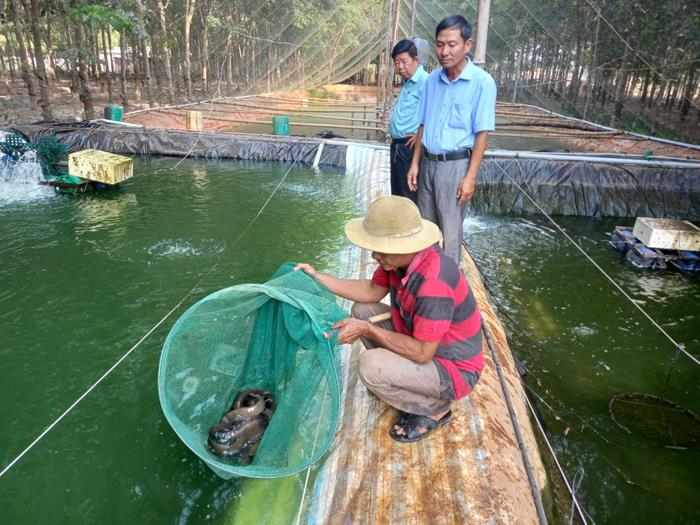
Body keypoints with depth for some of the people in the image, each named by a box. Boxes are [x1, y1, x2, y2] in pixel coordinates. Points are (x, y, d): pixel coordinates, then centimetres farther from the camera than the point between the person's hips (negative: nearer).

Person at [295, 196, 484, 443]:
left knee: (371, 366, -27)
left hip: (453, 369, -8)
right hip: (423, 341, 9)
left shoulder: (433, 283, -37)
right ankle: (398, 377, 15)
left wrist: (367, 330, -24)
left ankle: (435, 409, -1)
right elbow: (372, 291, 5)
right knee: (362, 310, 6)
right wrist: (317, 277, -1)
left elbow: (422, 353, -30)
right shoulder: (403, 257, -10)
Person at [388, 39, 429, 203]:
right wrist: (395, 141, 15)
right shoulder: (407, 83, 17)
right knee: (397, 194, 17)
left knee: (409, 196, -5)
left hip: (410, 148, -10)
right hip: (398, 146, 10)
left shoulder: (424, 81, -14)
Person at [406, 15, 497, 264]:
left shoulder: (482, 82, -10)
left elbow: (482, 134, -11)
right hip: (428, 163, 5)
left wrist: (470, 176, -15)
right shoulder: (432, 80, 6)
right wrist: (415, 163, 8)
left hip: (455, 165, -5)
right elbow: (423, 126, 12)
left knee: (449, 231, 2)